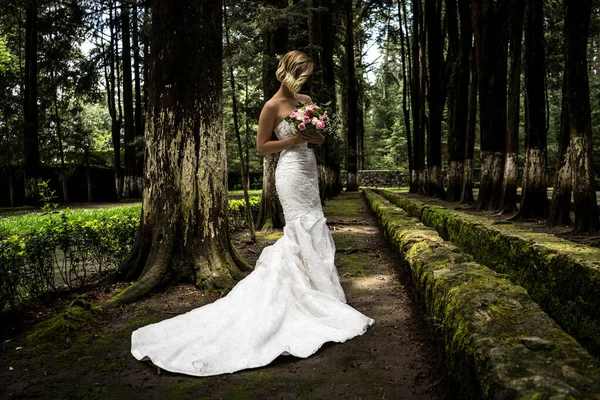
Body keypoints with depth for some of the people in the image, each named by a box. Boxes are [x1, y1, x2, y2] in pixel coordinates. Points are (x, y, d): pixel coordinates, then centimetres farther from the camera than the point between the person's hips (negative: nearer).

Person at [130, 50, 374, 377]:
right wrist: (294, 140, -15)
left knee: (301, 235, 10)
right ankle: (324, 306, 3)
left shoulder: (306, 100, 14)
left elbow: (318, 136, 21)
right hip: (291, 172, -8)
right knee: (308, 234, -6)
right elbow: (261, 147, -5)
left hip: (309, 170, 8)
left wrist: (317, 137, -3)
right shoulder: (273, 106, -8)